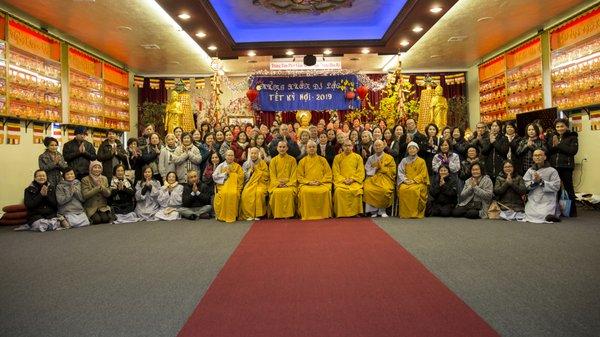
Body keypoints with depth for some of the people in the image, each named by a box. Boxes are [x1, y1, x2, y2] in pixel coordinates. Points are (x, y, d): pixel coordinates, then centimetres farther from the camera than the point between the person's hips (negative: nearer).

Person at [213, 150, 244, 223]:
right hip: (223, 185, 1)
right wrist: (225, 174, -3)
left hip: (233, 185, 0)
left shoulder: (237, 166, 14)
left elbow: (240, 179, 5)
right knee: (223, 193, -33)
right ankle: (221, 215, -20)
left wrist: (238, 189, -10)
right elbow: (214, 176, 6)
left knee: (233, 194, -34)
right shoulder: (221, 166, 16)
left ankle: (231, 216, -24)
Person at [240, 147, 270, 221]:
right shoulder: (246, 164, 15)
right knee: (246, 193, -32)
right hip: (249, 184, 2)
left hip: (260, 183, -2)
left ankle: (257, 214, -25)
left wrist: (256, 169, -7)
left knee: (259, 192, -36)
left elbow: (266, 175, -1)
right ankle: (249, 214, -23)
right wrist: (250, 171, -6)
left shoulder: (262, 163, 8)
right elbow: (244, 177, 10)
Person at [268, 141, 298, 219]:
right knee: (276, 192, -32)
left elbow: (293, 174, 5)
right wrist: (278, 183, -10)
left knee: (289, 192, -34)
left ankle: (288, 214, -22)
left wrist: (288, 184, -10)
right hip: (276, 184, 1)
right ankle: (277, 214, -20)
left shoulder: (292, 159, 10)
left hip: (289, 184, -1)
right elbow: (272, 175, 7)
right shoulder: (273, 160, 13)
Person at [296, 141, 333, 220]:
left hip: (322, 183, 0)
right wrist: (308, 182, -7)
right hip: (306, 184, 0)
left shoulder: (322, 160, 14)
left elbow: (328, 173, 9)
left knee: (325, 191, -32)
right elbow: (299, 176, 8)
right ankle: (307, 215, -23)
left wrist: (320, 181, -7)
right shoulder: (302, 161, 13)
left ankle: (324, 214, -18)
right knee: (305, 191, -33)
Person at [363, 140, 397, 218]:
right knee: (367, 189, -32)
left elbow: (392, 171, 3)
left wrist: (381, 166, -4)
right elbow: (368, 171, 11)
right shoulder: (370, 158, 19)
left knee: (385, 190, -36)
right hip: (373, 179, 2)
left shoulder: (389, 158, 11)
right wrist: (376, 168, -4)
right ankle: (373, 210, -17)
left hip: (385, 179, -2)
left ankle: (382, 210, -15)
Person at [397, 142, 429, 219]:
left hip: (418, 182, -2)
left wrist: (414, 180, -11)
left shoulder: (421, 161, 11)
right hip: (406, 182, 2)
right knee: (402, 189, -33)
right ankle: (404, 213, -26)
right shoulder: (404, 161, 16)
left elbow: (423, 174, 4)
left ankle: (415, 213, -27)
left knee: (414, 190, -37)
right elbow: (400, 172, 8)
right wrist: (405, 180, -9)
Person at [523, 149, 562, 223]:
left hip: (547, 202, -3)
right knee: (530, 215, -16)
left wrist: (541, 181, -15)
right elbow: (524, 186, 2)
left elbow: (556, 186, -9)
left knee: (542, 215, -21)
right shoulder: (530, 171, 10)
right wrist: (534, 182, -15)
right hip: (532, 201, 3)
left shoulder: (552, 171, 1)